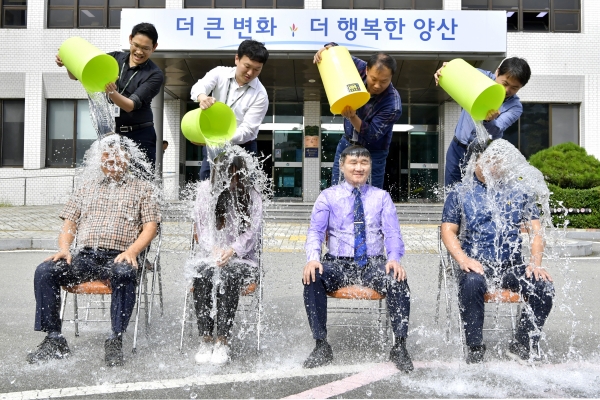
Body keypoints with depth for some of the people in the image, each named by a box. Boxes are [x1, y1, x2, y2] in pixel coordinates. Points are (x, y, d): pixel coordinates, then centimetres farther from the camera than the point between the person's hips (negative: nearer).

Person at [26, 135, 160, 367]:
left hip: (118, 258, -3)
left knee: (124, 274, -38)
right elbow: (69, 224, 20)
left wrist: (131, 251, -13)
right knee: (44, 271, -23)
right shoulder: (87, 189, 26)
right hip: (84, 257, 4)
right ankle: (54, 339, -15)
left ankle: (115, 341, -29)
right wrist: (64, 249, -2)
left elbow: (150, 227, 5)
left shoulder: (141, 188, 16)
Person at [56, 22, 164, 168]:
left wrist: (112, 93, -35)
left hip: (139, 137, -3)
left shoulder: (155, 75, -6)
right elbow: (77, 75, 8)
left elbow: (131, 105, -16)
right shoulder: (114, 58, 6)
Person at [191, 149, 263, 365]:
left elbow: (252, 232, -2)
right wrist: (213, 249, -13)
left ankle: (222, 342, -32)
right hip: (209, 254, 1)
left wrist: (232, 250, -20)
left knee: (228, 274, -35)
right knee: (202, 274, -32)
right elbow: (201, 226, 5)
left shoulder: (252, 195, 4)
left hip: (242, 258, -1)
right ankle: (205, 340, -28)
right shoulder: (206, 189, 9)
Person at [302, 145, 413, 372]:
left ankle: (399, 346, -20)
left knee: (398, 280, -31)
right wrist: (313, 258, -21)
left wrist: (394, 259, -18)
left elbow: (392, 233, 3)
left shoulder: (381, 197, 14)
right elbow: (315, 231, 0)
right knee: (312, 278, -31)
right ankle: (321, 346, -20)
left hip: (374, 263, 0)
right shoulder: (328, 196, 11)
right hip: (338, 263, 0)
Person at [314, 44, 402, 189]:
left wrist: (353, 117, -44)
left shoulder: (393, 105, -30)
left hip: (372, 154, -5)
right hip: (346, 144, 5)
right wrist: (326, 49, -24)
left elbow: (371, 135, -27)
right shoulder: (360, 68, -17)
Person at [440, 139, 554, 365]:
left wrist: (536, 263, -5)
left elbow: (535, 230, 11)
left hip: (513, 265, 2)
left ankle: (523, 346, -4)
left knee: (544, 286, -24)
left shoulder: (520, 191, 14)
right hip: (477, 265, -2)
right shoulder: (460, 193, 9)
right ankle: (475, 349, -19)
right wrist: (463, 259, -14)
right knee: (471, 283, -35)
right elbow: (448, 231, 3)